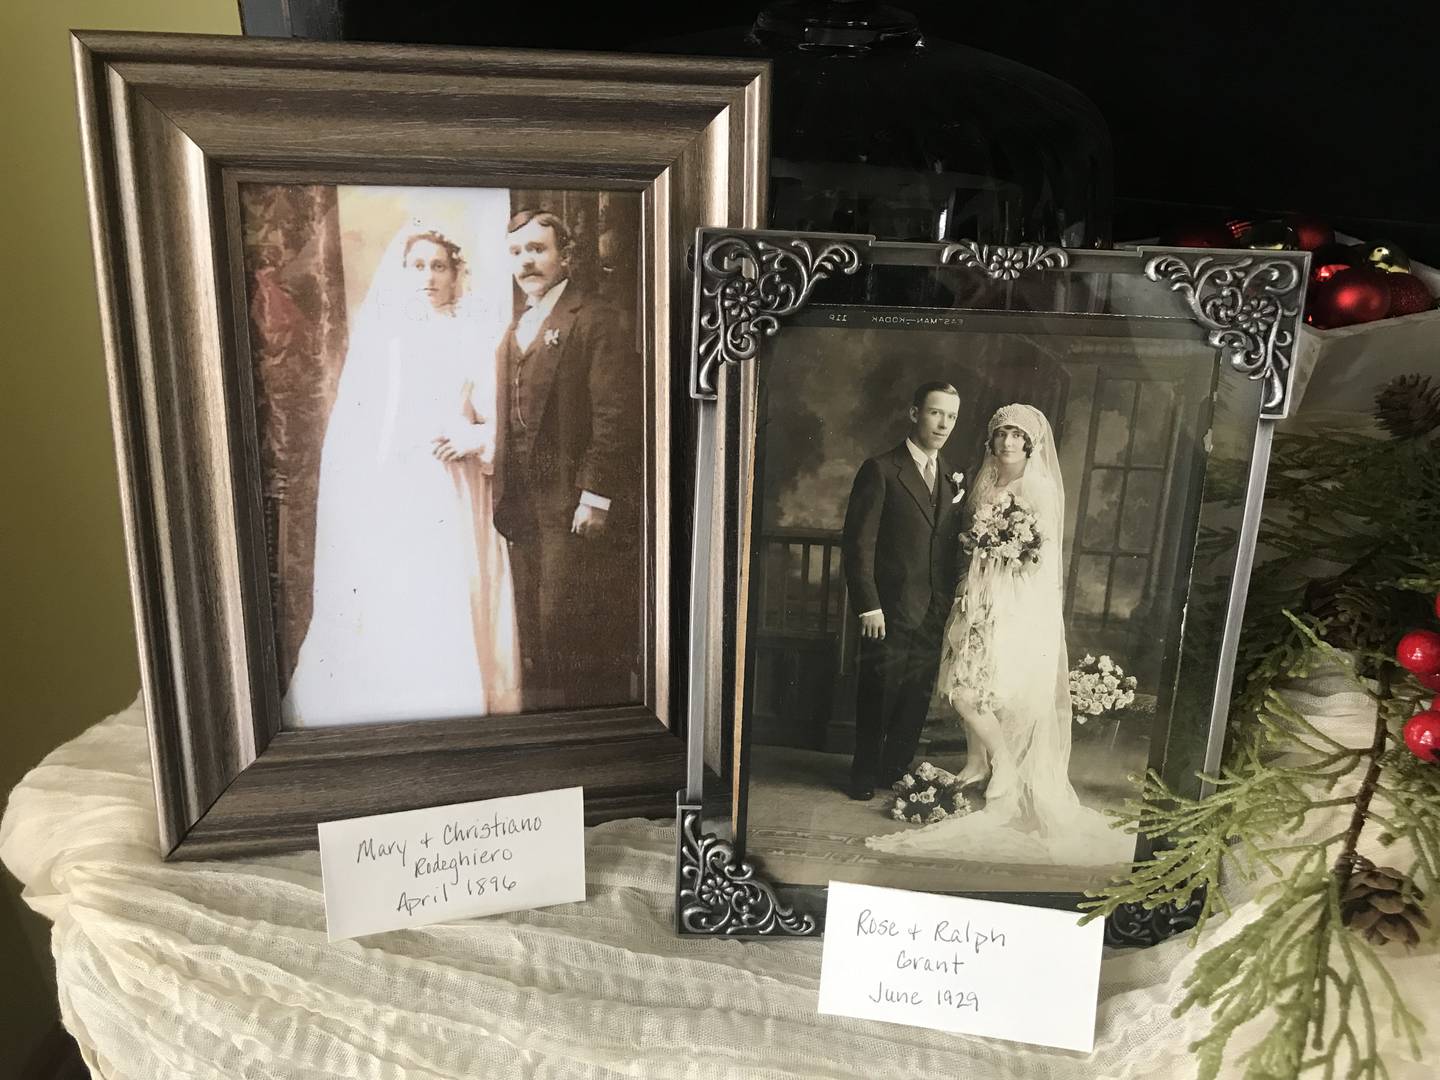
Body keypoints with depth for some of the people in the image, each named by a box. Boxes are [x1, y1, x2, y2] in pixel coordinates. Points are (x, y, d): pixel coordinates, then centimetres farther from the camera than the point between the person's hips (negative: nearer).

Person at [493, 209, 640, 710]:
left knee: (577, 636, -4)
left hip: (576, 509, -8)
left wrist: (596, 498, -18)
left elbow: (615, 415, -14)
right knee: (537, 637, 13)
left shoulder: (594, 321, -7)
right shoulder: (514, 330, 19)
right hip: (524, 509, 8)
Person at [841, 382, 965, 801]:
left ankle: (896, 771, 26)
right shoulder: (881, 471, -7)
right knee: (877, 697, 5)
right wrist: (868, 605, -15)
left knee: (917, 699, 10)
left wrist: (952, 603, 7)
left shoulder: (951, 478, 12)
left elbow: (951, 545, 14)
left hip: (934, 614, 5)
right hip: (891, 610, -5)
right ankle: (864, 774, 21)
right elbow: (857, 543, -10)